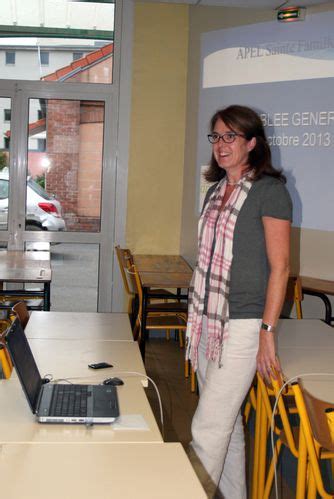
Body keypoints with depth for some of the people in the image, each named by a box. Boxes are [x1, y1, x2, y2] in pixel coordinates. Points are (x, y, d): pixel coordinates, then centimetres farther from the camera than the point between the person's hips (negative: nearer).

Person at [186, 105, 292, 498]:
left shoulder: (269, 190, -9)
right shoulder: (216, 191, 14)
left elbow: (279, 267, -12)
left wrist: (268, 331, -16)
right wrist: (197, 317, 17)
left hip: (242, 325, -8)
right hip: (207, 319, 8)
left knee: (208, 428, -6)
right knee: (226, 421, 16)